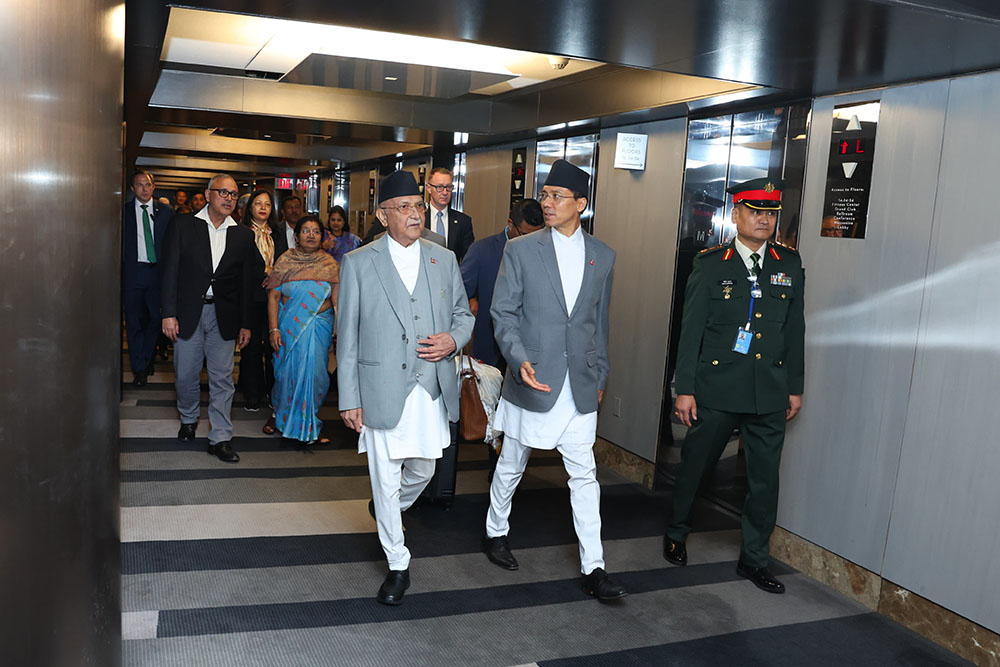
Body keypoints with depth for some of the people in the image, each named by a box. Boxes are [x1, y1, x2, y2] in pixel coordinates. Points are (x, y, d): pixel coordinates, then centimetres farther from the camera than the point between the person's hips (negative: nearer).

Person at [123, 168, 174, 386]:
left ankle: (146, 358, 28)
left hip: (158, 271, 1)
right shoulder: (124, 211, 3)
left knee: (156, 318, 6)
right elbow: (120, 244, 2)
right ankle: (139, 367, 14)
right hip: (133, 272, -1)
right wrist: (120, 273, -6)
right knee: (134, 321, 4)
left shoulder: (166, 212, 6)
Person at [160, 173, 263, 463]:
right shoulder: (183, 225, 0)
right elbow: (171, 271, -2)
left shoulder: (243, 235, 5)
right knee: (185, 374, 8)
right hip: (188, 312, -1)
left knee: (222, 378, 3)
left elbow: (246, 282, 8)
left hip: (223, 316, 1)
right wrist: (169, 313, -9)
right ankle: (189, 418, 36)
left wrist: (245, 324, 6)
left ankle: (220, 438, 11)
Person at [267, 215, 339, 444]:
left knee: (313, 372, 3)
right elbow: (273, 296, -2)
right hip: (289, 327, 0)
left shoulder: (330, 264, 1)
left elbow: (338, 299, -2)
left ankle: (308, 424, 22)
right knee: (288, 371, 6)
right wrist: (273, 329, -9)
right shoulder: (285, 261, 1)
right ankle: (281, 413, 32)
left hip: (319, 327, 0)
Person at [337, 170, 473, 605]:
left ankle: (391, 511, 50)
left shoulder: (444, 260, 6)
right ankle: (397, 565, 23)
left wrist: (454, 339, -9)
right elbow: (347, 337, -2)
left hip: (431, 390, 3)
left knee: (422, 470, 16)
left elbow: (463, 313, 15)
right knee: (385, 479, 5)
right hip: (382, 390, -3)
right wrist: (349, 399, -5)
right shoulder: (358, 264, -3)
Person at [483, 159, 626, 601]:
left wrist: (601, 374, 14)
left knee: (584, 475, 3)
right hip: (532, 381, -2)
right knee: (511, 466, 14)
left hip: (581, 386, 2)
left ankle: (593, 568, 12)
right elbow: (502, 312, -4)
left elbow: (600, 321, 14)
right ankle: (495, 533, 38)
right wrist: (520, 359, -19)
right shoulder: (520, 250, -4)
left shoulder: (602, 256, 6)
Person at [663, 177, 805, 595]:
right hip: (716, 388, -3)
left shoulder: (789, 264, 7)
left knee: (766, 479, 7)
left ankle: (753, 559, 24)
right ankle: (677, 534, 35)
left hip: (770, 392, 3)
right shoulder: (710, 264, -3)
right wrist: (685, 389, -6)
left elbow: (795, 329, 11)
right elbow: (691, 330, -3)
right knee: (694, 465, 11)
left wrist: (795, 387, 10)